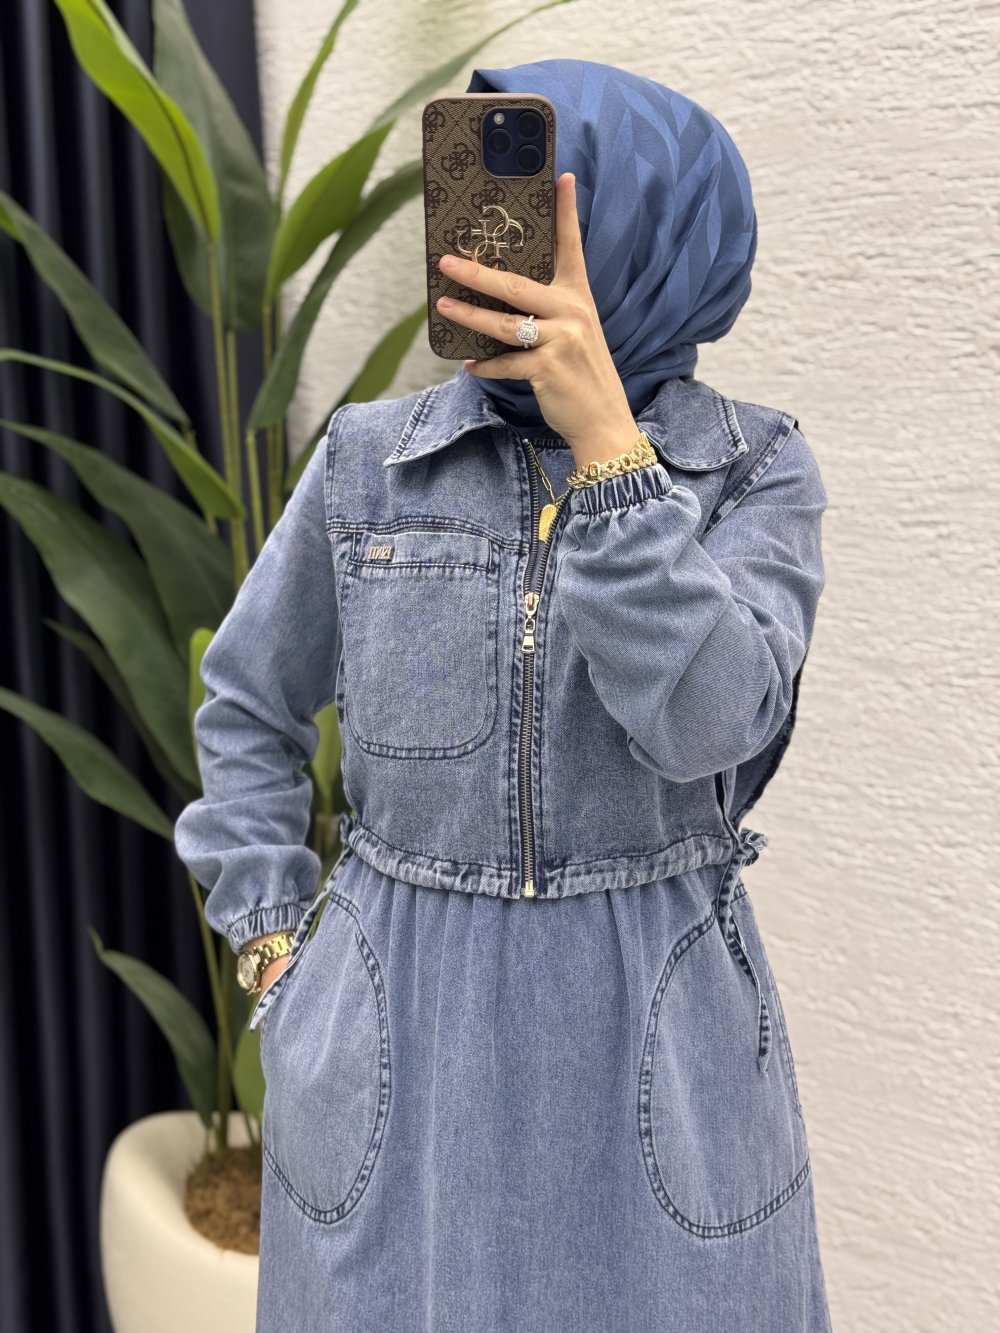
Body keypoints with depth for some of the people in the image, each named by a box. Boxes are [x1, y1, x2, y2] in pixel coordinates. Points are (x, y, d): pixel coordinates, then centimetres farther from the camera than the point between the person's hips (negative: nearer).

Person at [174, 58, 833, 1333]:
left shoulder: (751, 468, -5)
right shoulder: (368, 461, -1)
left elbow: (706, 723, -21)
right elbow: (249, 709, 11)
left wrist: (607, 446, -25)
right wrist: (277, 948, 5)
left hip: (655, 1042, -1)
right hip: (397, 1040, 1)